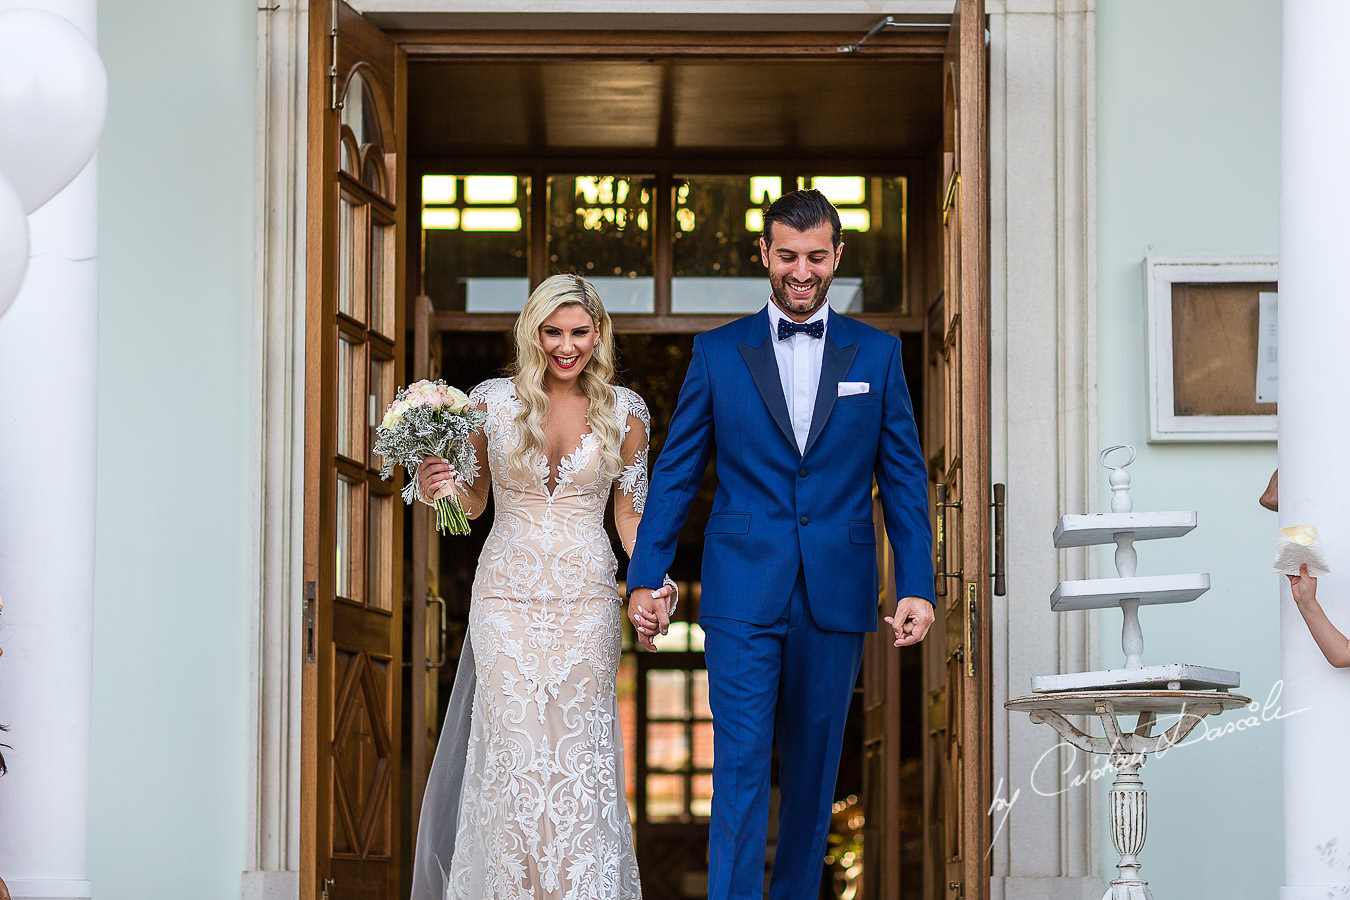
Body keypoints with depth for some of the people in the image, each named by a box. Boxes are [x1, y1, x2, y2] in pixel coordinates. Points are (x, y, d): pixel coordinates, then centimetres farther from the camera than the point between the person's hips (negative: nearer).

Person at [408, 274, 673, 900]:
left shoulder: (624, 412, 2)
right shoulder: (491, 402, 0)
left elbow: (630, 512, 8)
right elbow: (471, 501, 11)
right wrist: (439, 488, -12)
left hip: (586, 602, 0)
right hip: (507, 600, 0)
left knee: (579, 750, 1)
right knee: (514, 750, -4)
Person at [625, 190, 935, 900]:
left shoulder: (877, 354, 8)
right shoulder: (718, 353, 5)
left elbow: (904, 480, 7)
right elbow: (675, 473, 6)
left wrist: (917, 587, -2)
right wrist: (645, 577, -1)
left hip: (836, 595, 2)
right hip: (743, 593, -1)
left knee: (813, 768, 9)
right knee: (740, 763, -8)